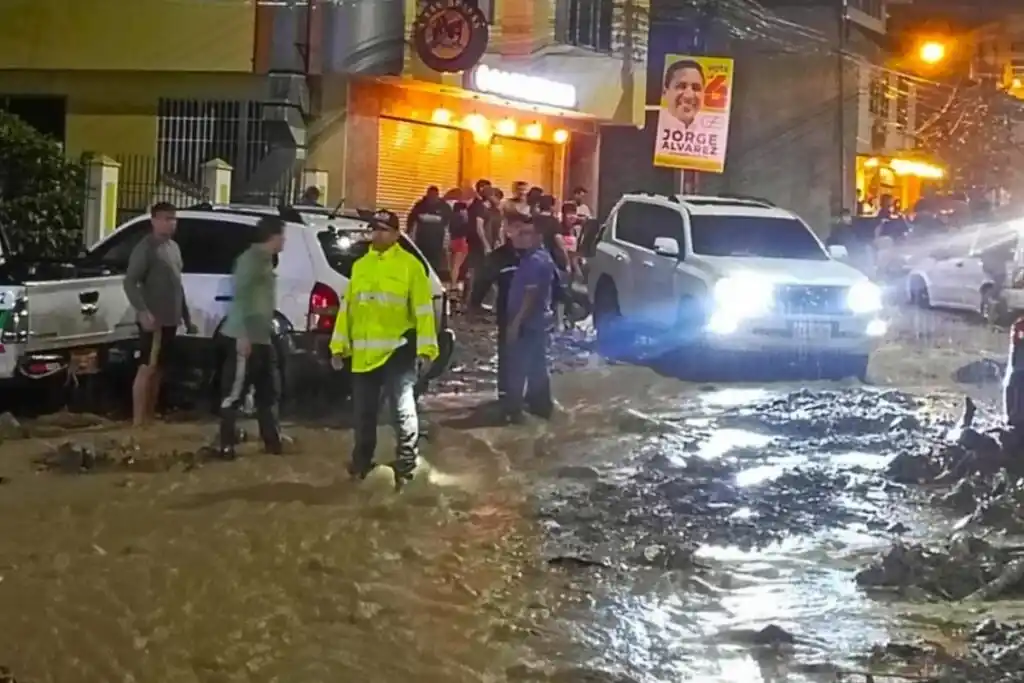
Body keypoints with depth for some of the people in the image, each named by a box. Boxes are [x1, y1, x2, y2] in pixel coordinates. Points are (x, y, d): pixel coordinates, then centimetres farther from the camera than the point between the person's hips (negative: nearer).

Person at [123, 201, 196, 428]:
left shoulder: (174, 247, 17)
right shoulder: (146, 247, -10)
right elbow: (130, 282, -17)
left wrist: (187, 317, 22)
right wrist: (143, 312, -28)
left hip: (170, 320, 8)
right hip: (153, 320, -8)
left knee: (158, 369, 12)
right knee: (147, 368, -9)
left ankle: (150, 416, 18)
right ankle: (138, 421, -8)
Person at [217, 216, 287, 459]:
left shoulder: (266, 260, 16)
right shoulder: (251, 259, -13)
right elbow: (240, 297, -20)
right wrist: (243, 335, -24)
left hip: (263, 338, 10)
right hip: (247, 338, -10)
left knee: (269, 391, 15)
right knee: (235, 393, -5)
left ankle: (272, 440, 23)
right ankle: (226, 445, -2)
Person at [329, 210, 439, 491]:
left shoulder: (410, 266, -4)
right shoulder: (360, 266, 13)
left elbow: (423, 310, -8)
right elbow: (347, 307, 15)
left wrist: (425, 348, -14)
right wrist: (339, 345, 11)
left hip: (398, 351, -5)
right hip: (363, 353, 5)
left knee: (402, 411, -7)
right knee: (363, 412, 13)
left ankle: (405, 469, 1)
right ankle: (361, 463, 26)